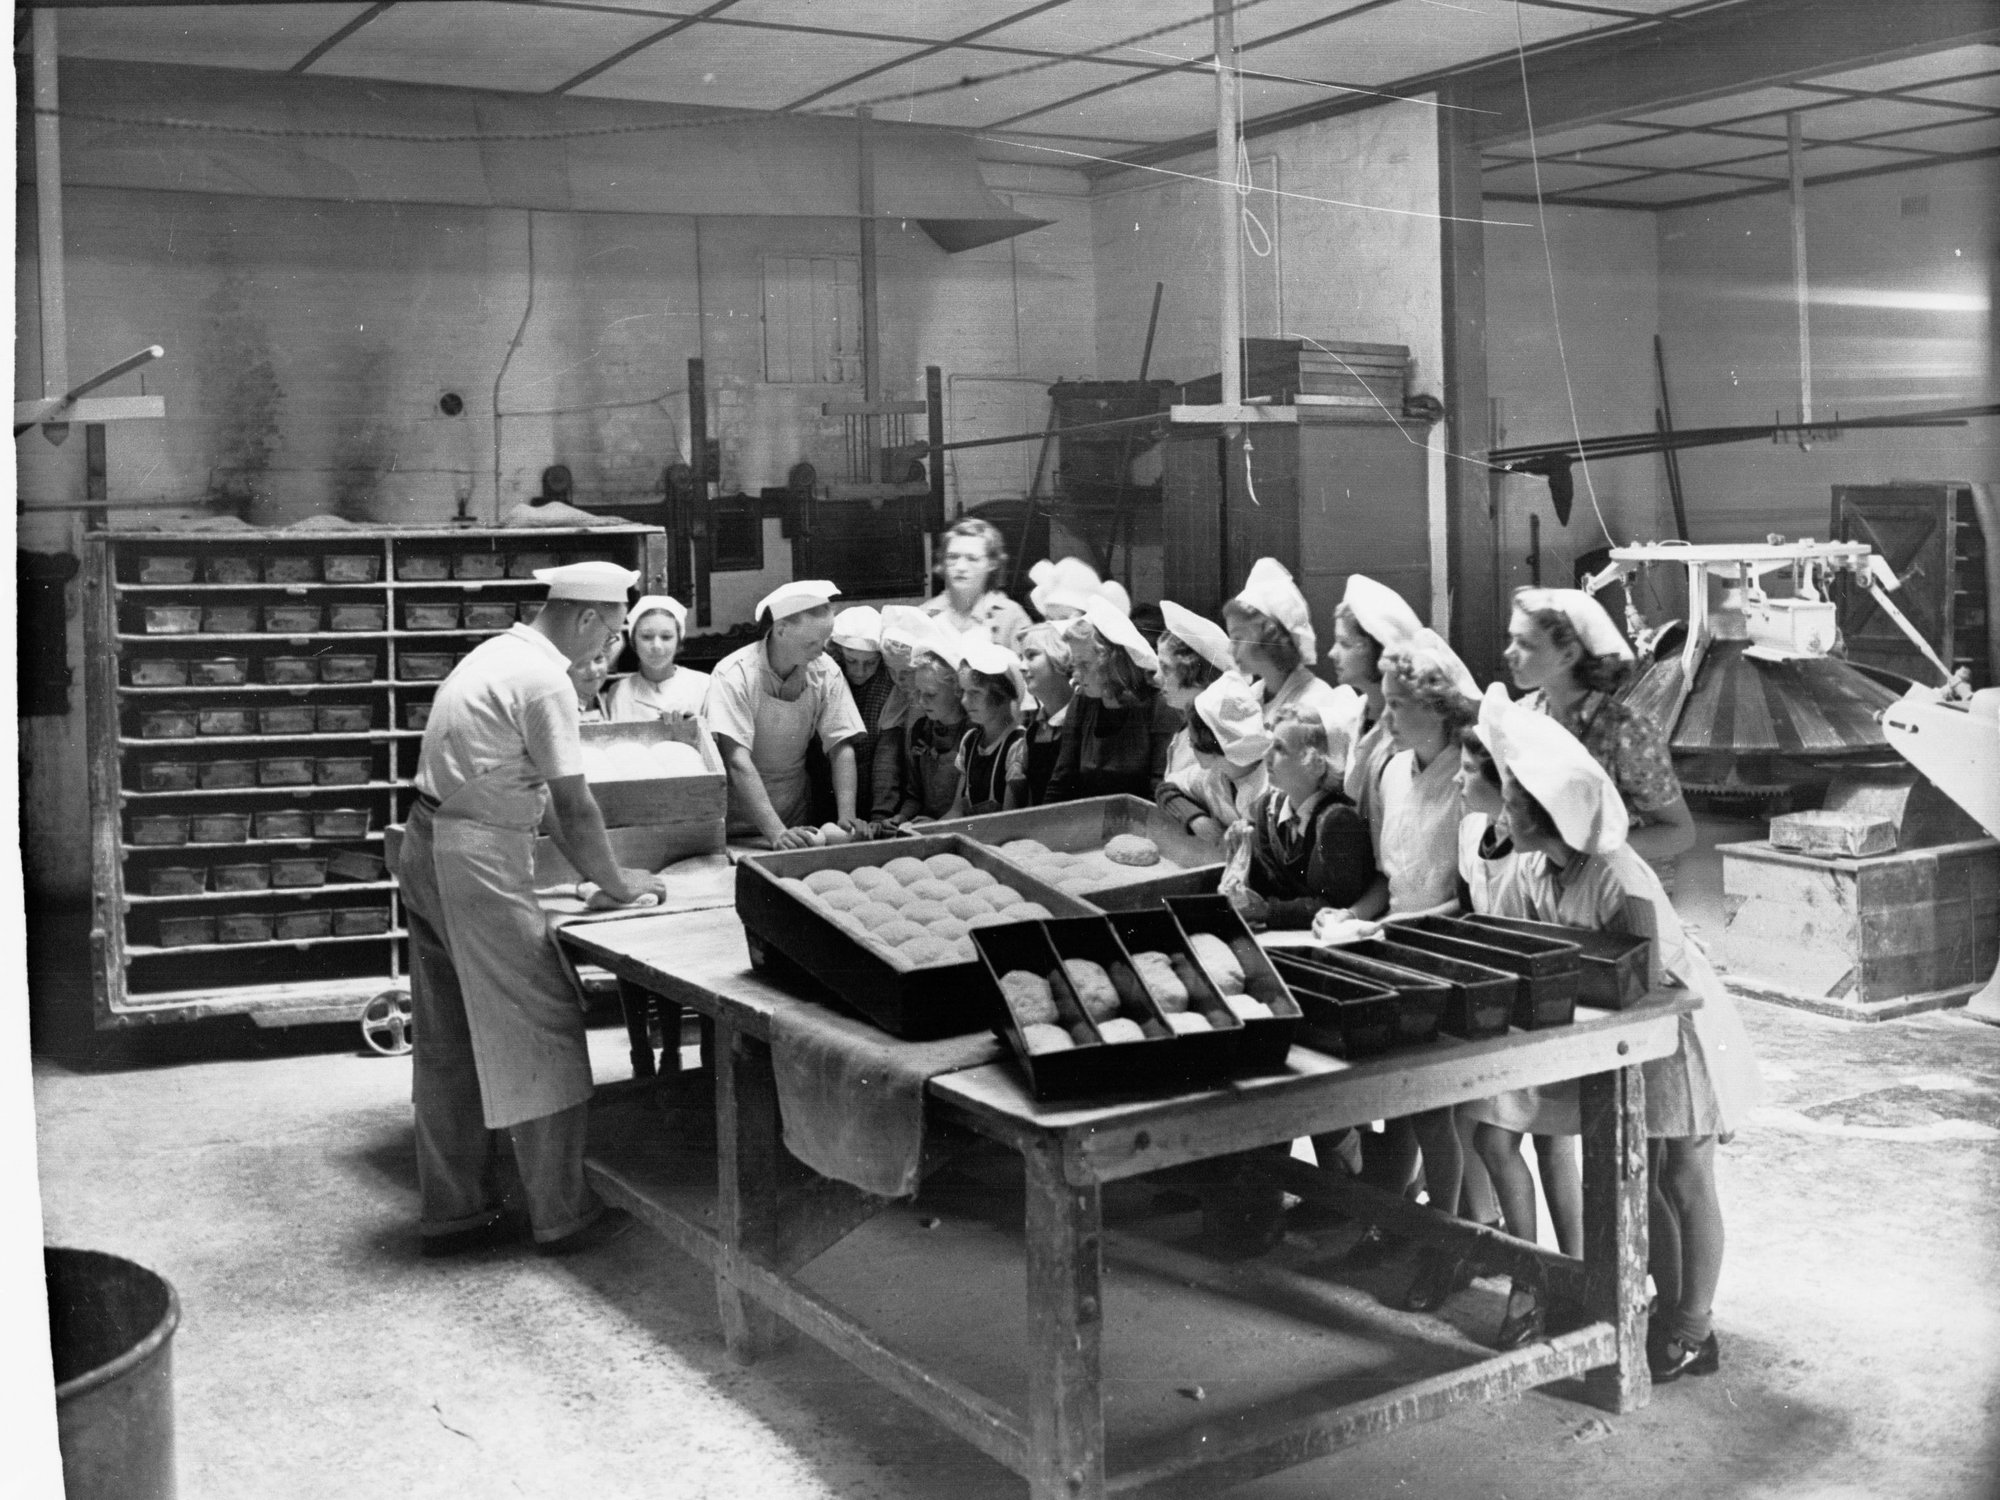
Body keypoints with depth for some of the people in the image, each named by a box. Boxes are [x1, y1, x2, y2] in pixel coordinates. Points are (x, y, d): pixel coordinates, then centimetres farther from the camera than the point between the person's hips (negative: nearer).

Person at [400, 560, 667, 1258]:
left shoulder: (499, 653, 16)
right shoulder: (545, 679, -15)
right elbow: (573, 803, -15)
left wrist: (587, 867, 21)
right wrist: (616, 882, -1)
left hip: (429, 850, 10)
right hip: (478, 861, -10)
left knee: (450, 1045, 14)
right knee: (541, 1032, -2)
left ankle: (453, 1213, 22)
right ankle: (562, 1215, 5)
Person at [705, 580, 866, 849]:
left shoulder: (826, 672, -2)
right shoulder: (734, 675, -15)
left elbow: (841, 748, -2)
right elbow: (738, 763, -21)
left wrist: (846, 817, -16)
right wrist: (776, 833, -29)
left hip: (797, 822, 3)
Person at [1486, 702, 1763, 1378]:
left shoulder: (1620, 881, -32)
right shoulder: (1534, 870, -7)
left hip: (1678, 1032, -8)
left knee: (1684, 1183, 3)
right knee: (1640, 1178, 15)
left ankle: (1691, 1335, 15)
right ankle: (1671, 1309, 30)